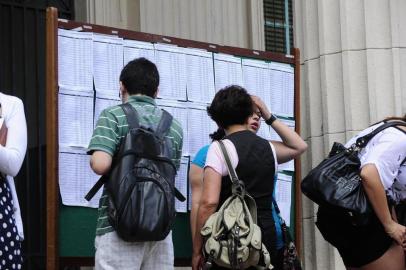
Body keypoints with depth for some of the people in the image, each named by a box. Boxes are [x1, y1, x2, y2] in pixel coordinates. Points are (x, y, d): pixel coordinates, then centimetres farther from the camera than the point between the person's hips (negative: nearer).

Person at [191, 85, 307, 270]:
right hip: (266, 238, 5)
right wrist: (269, 118, 30)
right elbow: (299, 146, 33)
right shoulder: (269, 148, 10)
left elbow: (209, 203, -13)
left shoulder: (220, 148, -5)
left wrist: (197, 251, -7)